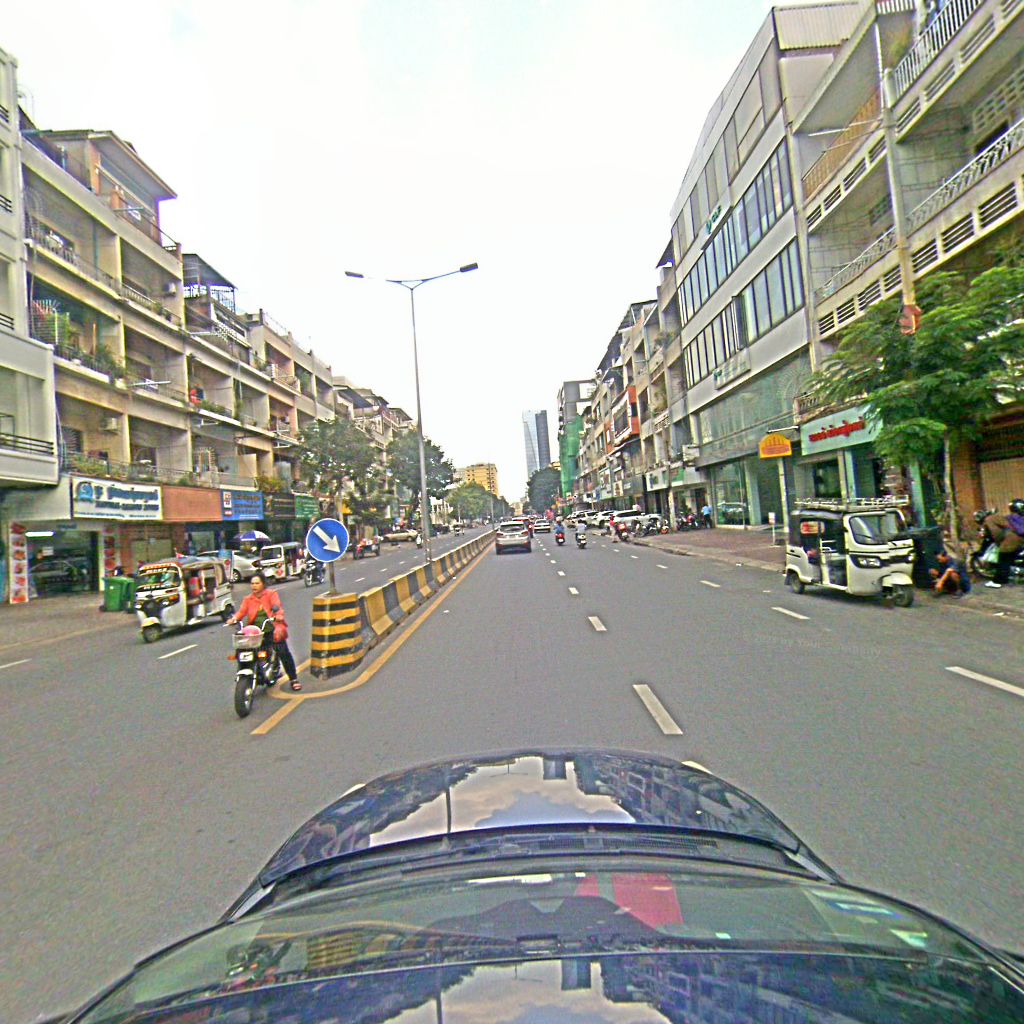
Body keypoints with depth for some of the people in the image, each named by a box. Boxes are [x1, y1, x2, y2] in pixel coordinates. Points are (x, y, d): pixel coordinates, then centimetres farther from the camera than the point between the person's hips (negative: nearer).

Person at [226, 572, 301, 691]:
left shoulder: (271, 594, 6)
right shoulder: (248, 599, 17)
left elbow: (277, 605, -11)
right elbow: (242, 611, 1)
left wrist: (279, 615, -32)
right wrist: (234, 618, -20)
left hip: (272, 627, -3)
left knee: (283, 652, -13)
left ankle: (293, 679, -1)